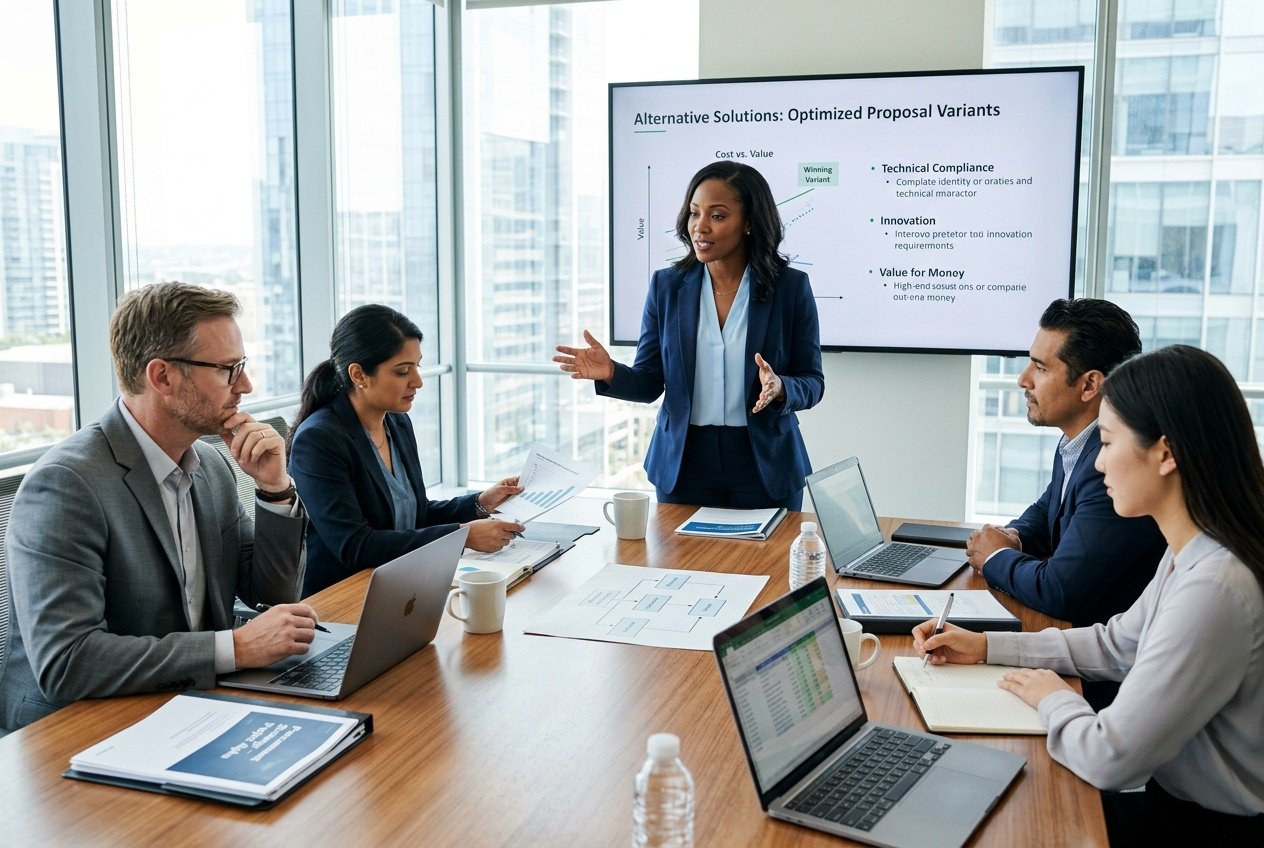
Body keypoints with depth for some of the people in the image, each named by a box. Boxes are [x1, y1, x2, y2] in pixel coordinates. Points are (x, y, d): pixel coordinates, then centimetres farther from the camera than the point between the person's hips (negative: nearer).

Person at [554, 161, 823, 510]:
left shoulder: (791, 287, -4)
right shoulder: (666, 285, 1)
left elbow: (812, 382, -1)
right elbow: (649, 383, 3)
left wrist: (780, 389, -23)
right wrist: (611, 373, -18)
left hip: (765, 468, -1)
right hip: (683, 465, 2)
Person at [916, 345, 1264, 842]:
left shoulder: (1213, 588, -31)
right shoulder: (1191, 555, 0)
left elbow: (1109, 760, -28)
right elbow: (1116, 644, 13)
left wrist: (1053, 699, -9)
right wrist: (986, 646, 7)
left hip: (1212, 829, -7)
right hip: (1177, 801, 8)